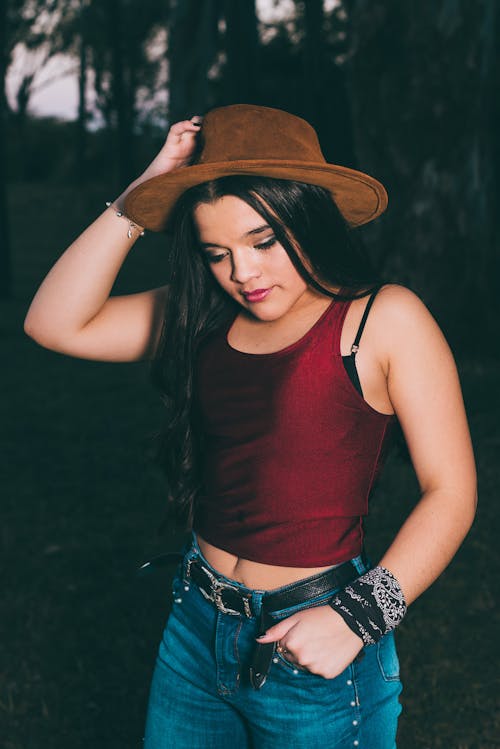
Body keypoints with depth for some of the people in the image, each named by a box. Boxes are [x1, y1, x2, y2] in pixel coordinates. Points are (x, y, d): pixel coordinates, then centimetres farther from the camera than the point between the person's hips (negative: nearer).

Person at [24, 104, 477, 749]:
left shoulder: (386, 319, -11)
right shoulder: (203, 316, 3)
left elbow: (450, 492, -11)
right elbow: (55, 324, -4)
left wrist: (359, 615, -20)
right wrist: (138, 200, -7)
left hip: (310, 654, -5)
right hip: (195, 629, 5)